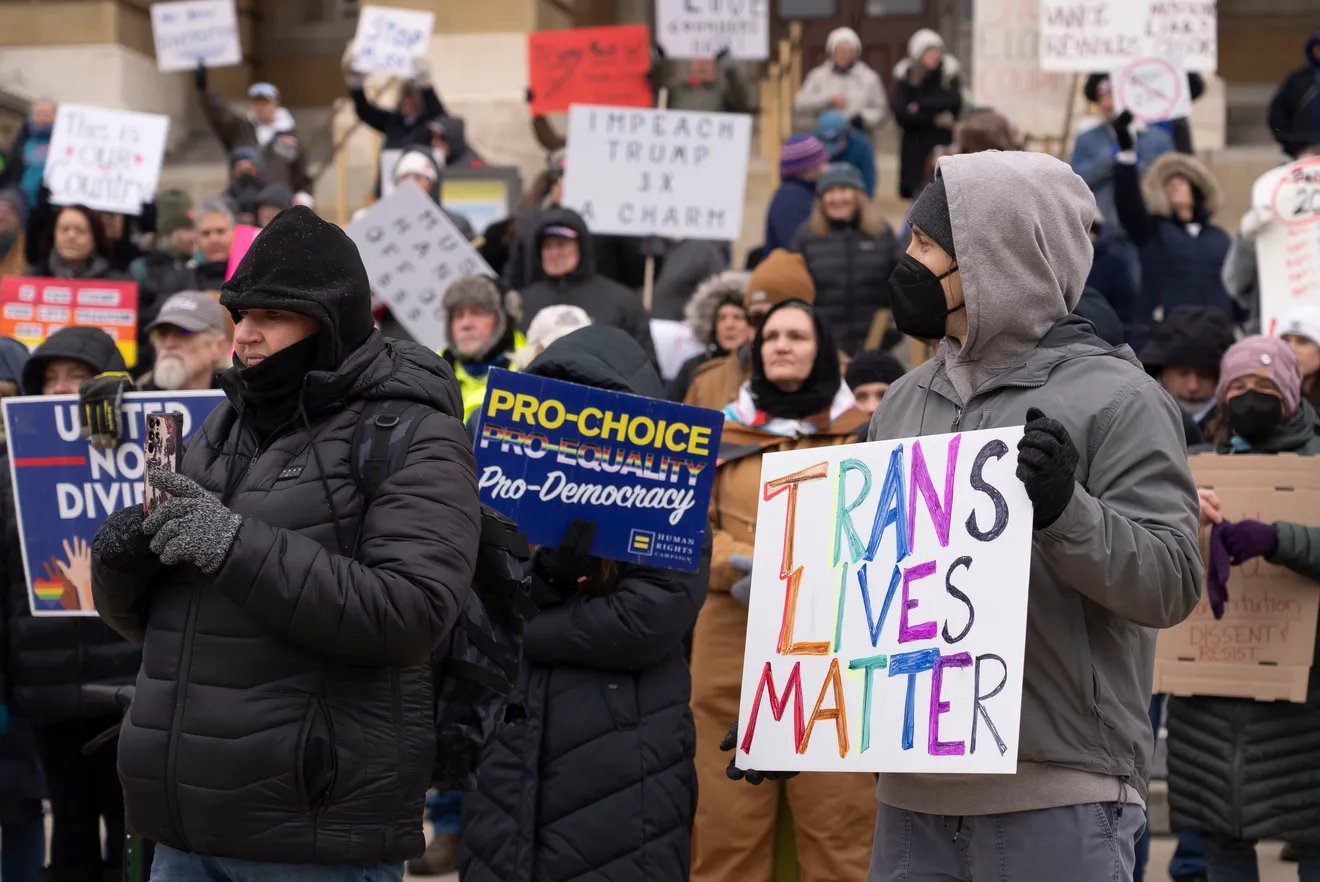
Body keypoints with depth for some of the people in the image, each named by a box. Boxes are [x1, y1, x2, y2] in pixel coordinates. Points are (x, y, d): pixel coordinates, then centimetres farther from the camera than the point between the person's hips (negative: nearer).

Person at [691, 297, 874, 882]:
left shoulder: (859, 433, 8)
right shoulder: (723, 430, 13)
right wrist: (737, 566, -11)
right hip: (734, 642, 2)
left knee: (837, 809, -2)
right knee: (726, 808, 3)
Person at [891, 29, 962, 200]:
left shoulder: (949, 71, 0)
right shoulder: (904, 75, 0)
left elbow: (954, 102, -15)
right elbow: (901, 115, -9)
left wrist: (921, 106, -15)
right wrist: (935, 119, -13)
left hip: (942, 142, -1)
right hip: (915, 145, 1)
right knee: (917, 192, -1)